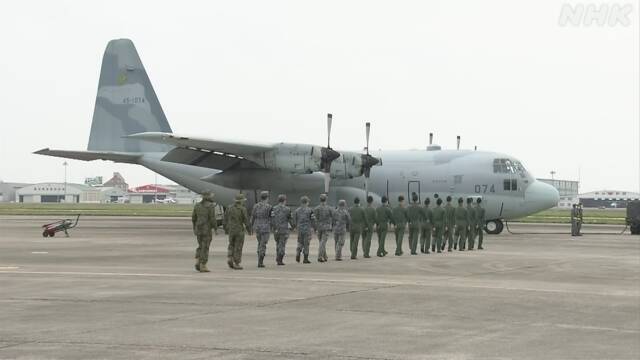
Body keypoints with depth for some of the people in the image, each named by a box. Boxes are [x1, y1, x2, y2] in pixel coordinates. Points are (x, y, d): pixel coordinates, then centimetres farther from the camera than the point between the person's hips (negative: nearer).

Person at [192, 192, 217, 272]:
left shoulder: (197, 205, 8)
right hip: (207, 230, -6)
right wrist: (216, 229, -5)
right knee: (205, 248, -1)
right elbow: (212, 219, -15)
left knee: (201, 247, 18)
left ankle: (197, 262, 0)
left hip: (198, 229, 6)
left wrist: (194, 228, 20)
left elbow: (193, 218, 11)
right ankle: (203, 267, -2)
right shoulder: (211, 206, -11)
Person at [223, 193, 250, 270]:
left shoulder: (230, 208, 3)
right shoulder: (243, 209, -10)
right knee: (238, 247, 2)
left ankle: (229, 259, 0)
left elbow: (225, 220, 6)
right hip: (240, 231, -4)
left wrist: (226, 229, 19)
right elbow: (246, 221, -11)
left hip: (231, 230, 4)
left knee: (231, 245, 19)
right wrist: (249, 230, 1)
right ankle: (236, 264, 1)